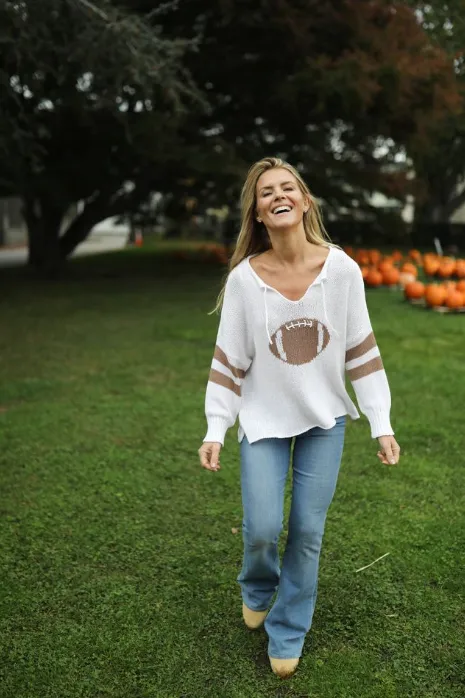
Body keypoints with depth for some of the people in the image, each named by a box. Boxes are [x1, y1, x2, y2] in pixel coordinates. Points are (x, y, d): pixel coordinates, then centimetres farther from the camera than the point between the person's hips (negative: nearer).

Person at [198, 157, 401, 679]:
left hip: (325, 418, 1)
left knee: (307, 531, 4)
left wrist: (381, 424, -4)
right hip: (265, 419, -1)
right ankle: (257, 590, 34)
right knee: (262, 529, -4)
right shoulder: (244, 279, -14)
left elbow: (361, 351, -4)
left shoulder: (342, 270, -12)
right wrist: (216, 430, -7)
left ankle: (287, 633, 28)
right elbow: (229, 360, -6)